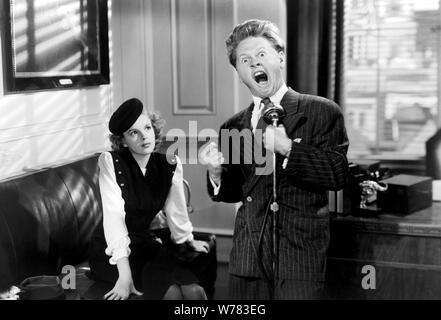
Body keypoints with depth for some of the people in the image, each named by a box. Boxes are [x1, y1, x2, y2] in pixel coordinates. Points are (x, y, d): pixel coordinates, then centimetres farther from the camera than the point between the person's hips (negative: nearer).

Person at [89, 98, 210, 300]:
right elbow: (114, 216, -24)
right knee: (171, 292, -27)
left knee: (194, 291, -23)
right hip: (111, 250, -4)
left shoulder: (169, 165, -3)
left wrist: (188, 241, 28)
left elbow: (176, 209, 12)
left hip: (147, 243, 4)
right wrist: (125, 276, -31)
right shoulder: (111, 162, -15)